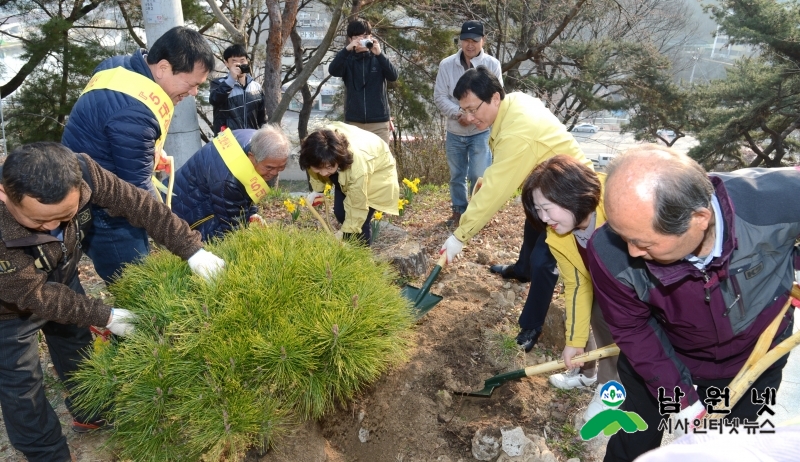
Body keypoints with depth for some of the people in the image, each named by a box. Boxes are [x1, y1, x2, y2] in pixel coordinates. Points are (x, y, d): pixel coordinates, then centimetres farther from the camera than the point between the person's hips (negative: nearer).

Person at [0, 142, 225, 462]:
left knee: (77, 347, 21)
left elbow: (138, 205, -26)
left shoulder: (81, 173, -35)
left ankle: (90, 415, 46)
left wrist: (190, 249, -31)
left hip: (61, 279, 5)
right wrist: (104, 316, -26)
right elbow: (33, 294, -30)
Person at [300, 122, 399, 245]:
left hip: (378, 169, -5)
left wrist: (344, 232, -24)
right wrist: (316, 190, -15)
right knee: (340, 213, -1)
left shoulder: (358, 167, -46)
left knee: (360, 222, -15)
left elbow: (357, 207, -32)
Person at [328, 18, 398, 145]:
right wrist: (347, 49, -25)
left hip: (379, 122, 0)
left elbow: (393, 76, -10)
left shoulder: (378, 58, 5)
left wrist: (379, 54, -22)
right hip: (354, 121, 0)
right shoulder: (348, 59, 5)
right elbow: (333, 71, -13)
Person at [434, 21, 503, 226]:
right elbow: (440, 96, -5)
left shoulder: (492, 64, -5)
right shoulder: (447, 64, -3)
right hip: (454, 132, 2)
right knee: (457, 175, 14)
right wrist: (458, 114, -20)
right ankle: (459, 210, 32)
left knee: (478, 175, -4)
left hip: (481, 131, -2)